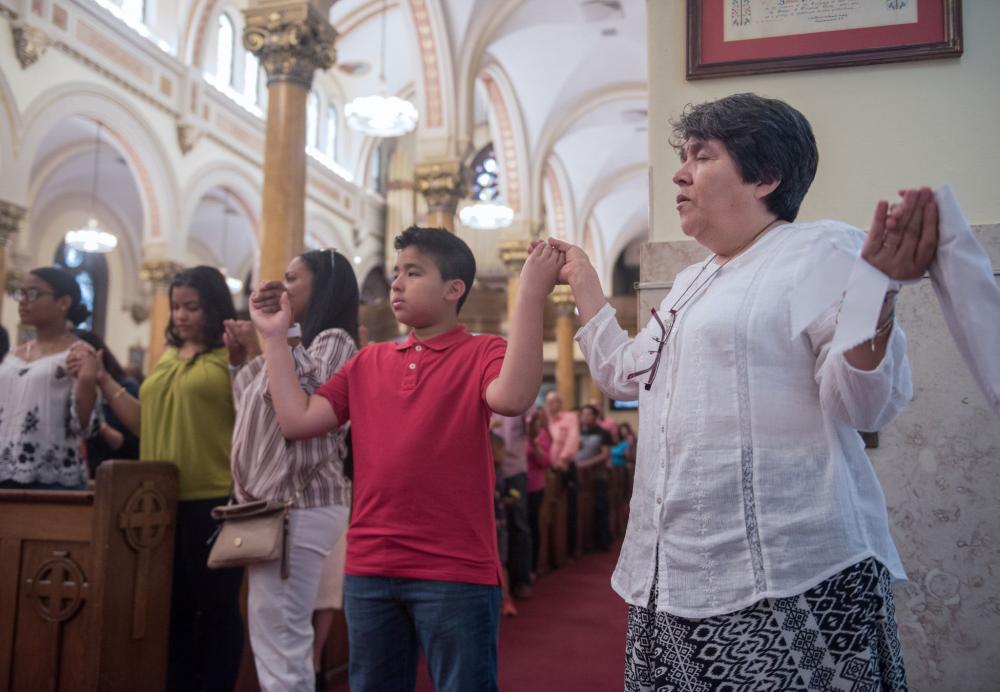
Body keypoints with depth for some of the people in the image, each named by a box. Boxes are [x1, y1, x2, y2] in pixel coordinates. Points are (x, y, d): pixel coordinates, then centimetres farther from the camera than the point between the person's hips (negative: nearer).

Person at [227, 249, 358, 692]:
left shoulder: (333, 340, -5)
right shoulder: (295, 343, 23)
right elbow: (255, 418, 23)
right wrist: (241, 361, 15)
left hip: (300, 504, -10)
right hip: (280, 501, 10)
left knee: (279, 641, -9)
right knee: (282, 639, 14)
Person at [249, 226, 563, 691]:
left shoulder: (483, 353, -3)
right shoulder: (368, 362, 12)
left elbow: (512, 398, -26)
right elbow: (297, 421, 6)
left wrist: (531, 295, -27)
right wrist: (274, 337, 7)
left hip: (455, 571, -5)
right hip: (368, 569, 6)